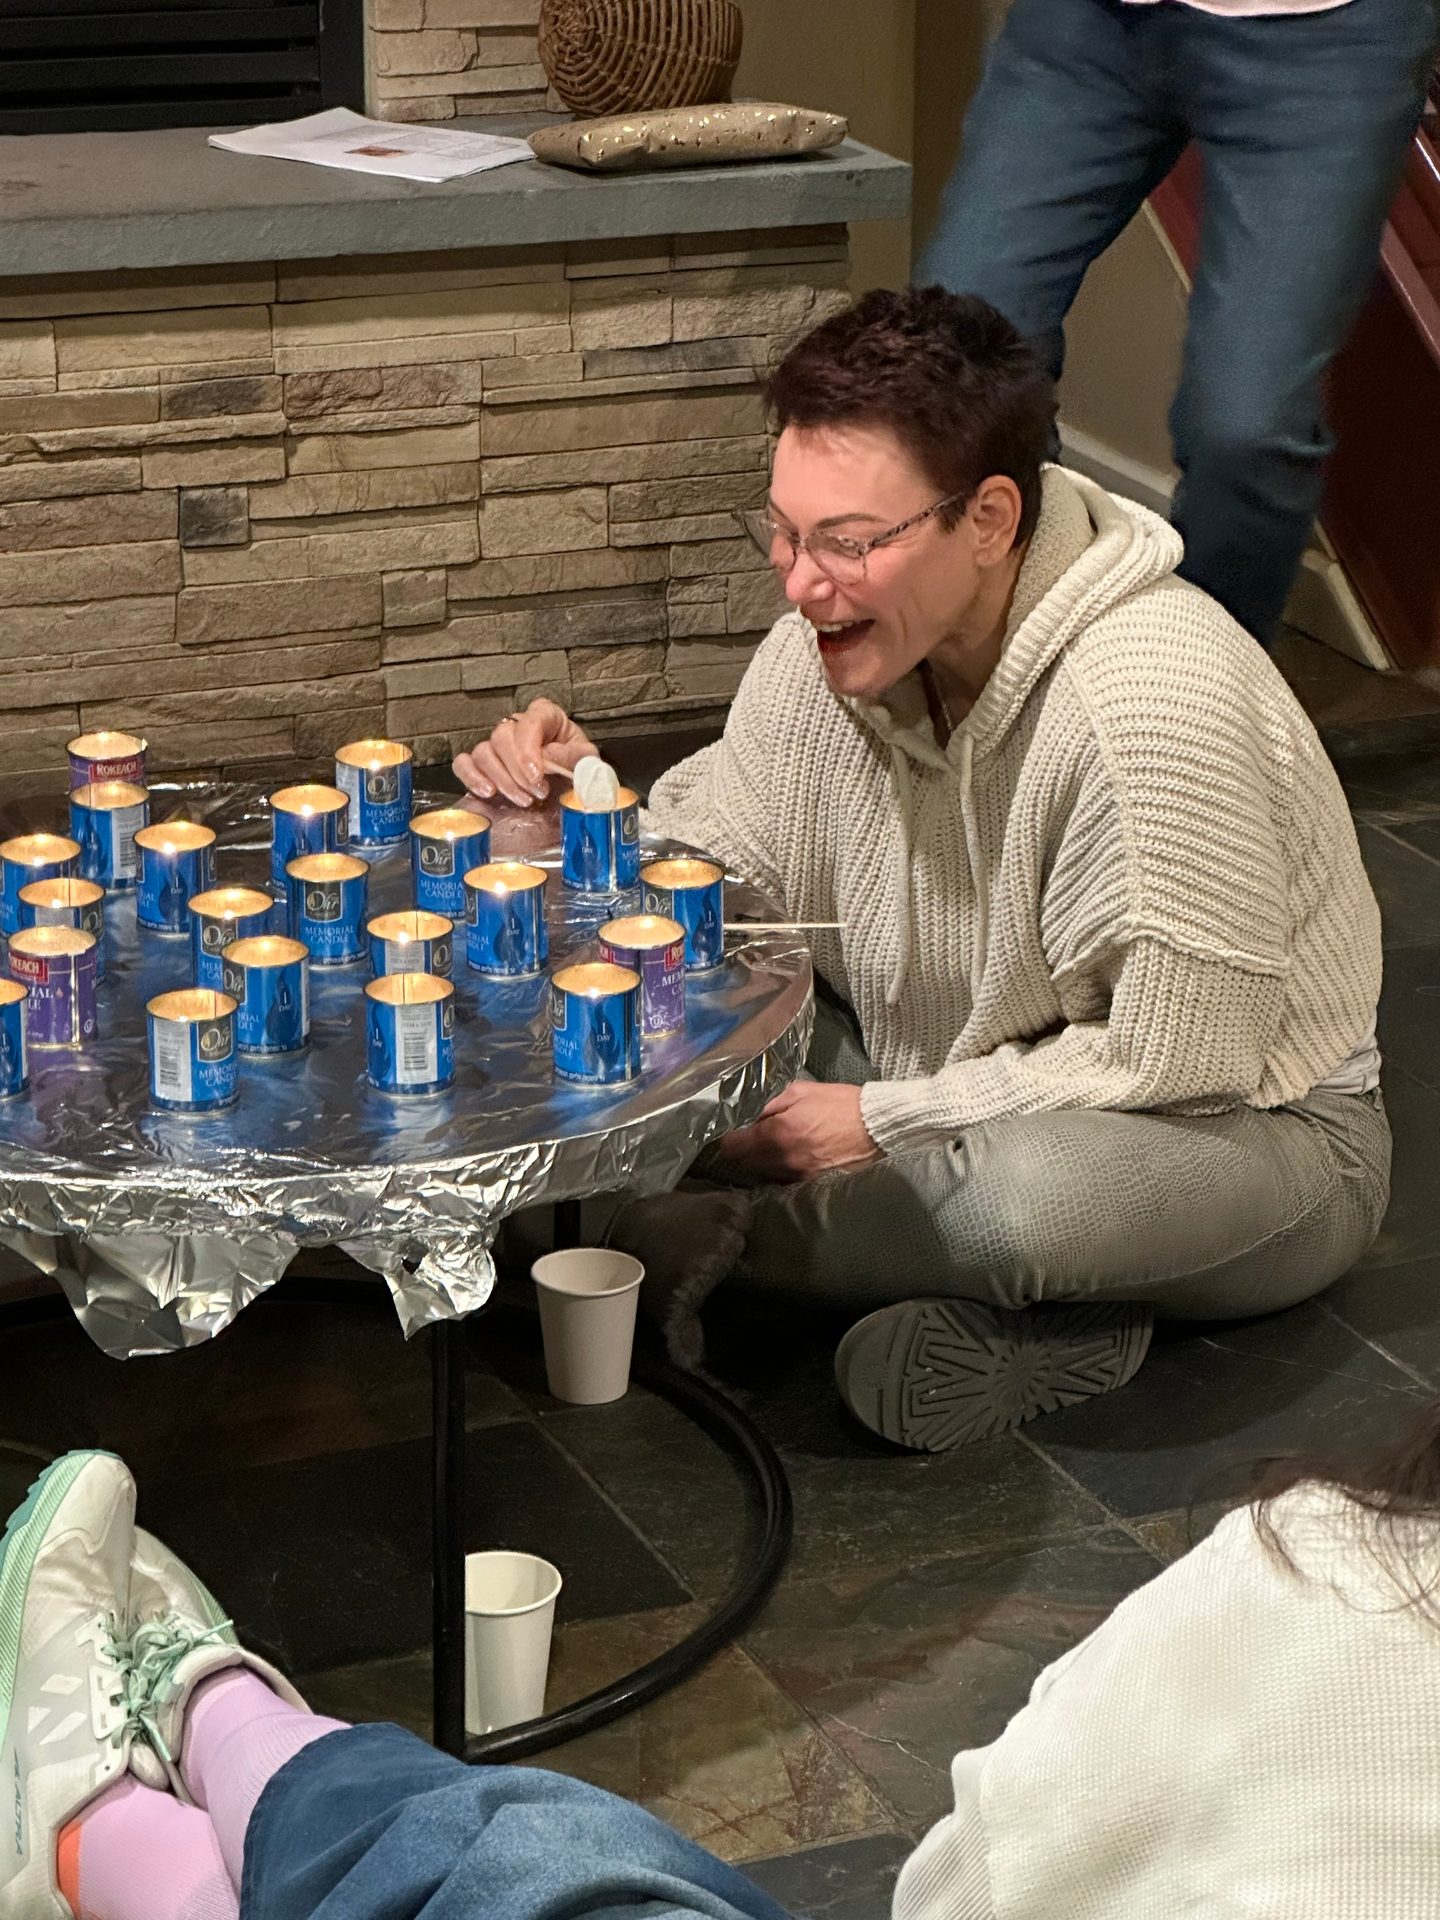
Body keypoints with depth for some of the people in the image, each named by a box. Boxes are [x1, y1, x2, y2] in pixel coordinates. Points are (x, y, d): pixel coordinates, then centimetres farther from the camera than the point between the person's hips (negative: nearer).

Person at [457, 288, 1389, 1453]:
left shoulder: (1155, 702, -30)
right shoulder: (832, 646, -8)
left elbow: (1178, 1061, -27)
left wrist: (886, 1121, -22)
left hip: (1253, 1130, -7)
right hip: (970, 1102, 7)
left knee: (1041, 1188, -41)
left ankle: (732, 1240, -12)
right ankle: (1024, 1307, -14)